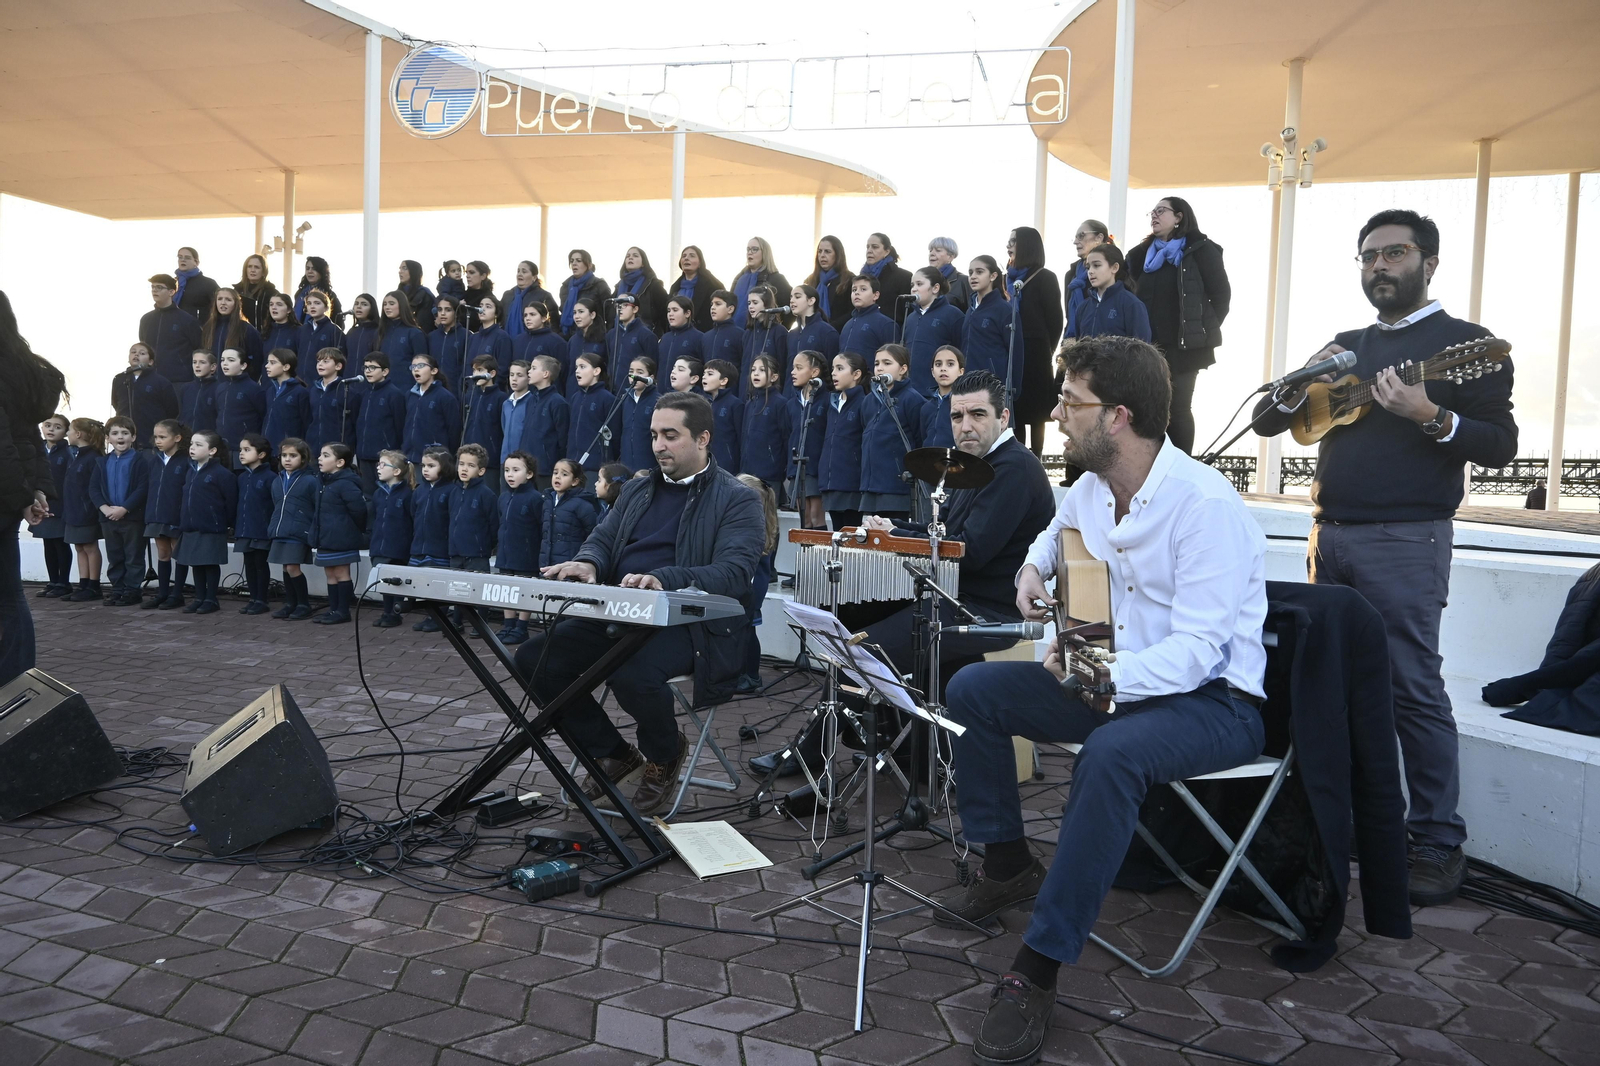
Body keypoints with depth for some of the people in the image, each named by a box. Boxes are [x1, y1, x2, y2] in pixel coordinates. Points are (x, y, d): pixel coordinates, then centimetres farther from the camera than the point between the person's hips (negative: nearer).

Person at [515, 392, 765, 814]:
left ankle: (665, 754, 1)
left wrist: (664, 579, -33)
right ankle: (612, 753, 9)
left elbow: (734, 572, -16)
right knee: (534, 658, -13)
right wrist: (587, 562, -8)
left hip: (686, 621, -7)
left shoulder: (738, 500, -2)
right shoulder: (637, 490, 20)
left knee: (632, 673, -36)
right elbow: (602, 539, 19)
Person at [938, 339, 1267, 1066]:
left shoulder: (1205, 503, -24)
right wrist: (1033, 570, 5)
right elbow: (1055, 533, 26)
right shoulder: (1092, 487, 1)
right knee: (972, 690, 0)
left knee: (1110, 755, -39)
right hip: (1117, 679, 8)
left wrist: (1105, 676, -43)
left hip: (1212, 698, -8)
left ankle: (1038, 969, -28)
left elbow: (1197, 648, -29)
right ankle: (1008, 867, 14)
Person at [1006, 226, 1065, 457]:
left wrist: (1046, 351, -4)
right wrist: (1002, 349, 3)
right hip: (1009, 353, 5)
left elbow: (1055, 321, -5)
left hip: (1034, 355, -5)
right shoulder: (1009, 278, 14)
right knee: (1012, 410, 5)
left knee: (1034, 411, 0)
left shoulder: (1045, 278, -3)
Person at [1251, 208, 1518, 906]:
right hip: (1330, 534, 6)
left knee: (1413, 688, -6)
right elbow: (1264, 422, 16)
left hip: (1404, 539, -6)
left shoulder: (1464, 343, 2)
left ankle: (1438, 843, 4)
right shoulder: (1346, 347, 20)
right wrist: (1304, 383, -3)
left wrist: (1429, 416, -23)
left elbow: (1500, 446, -7)